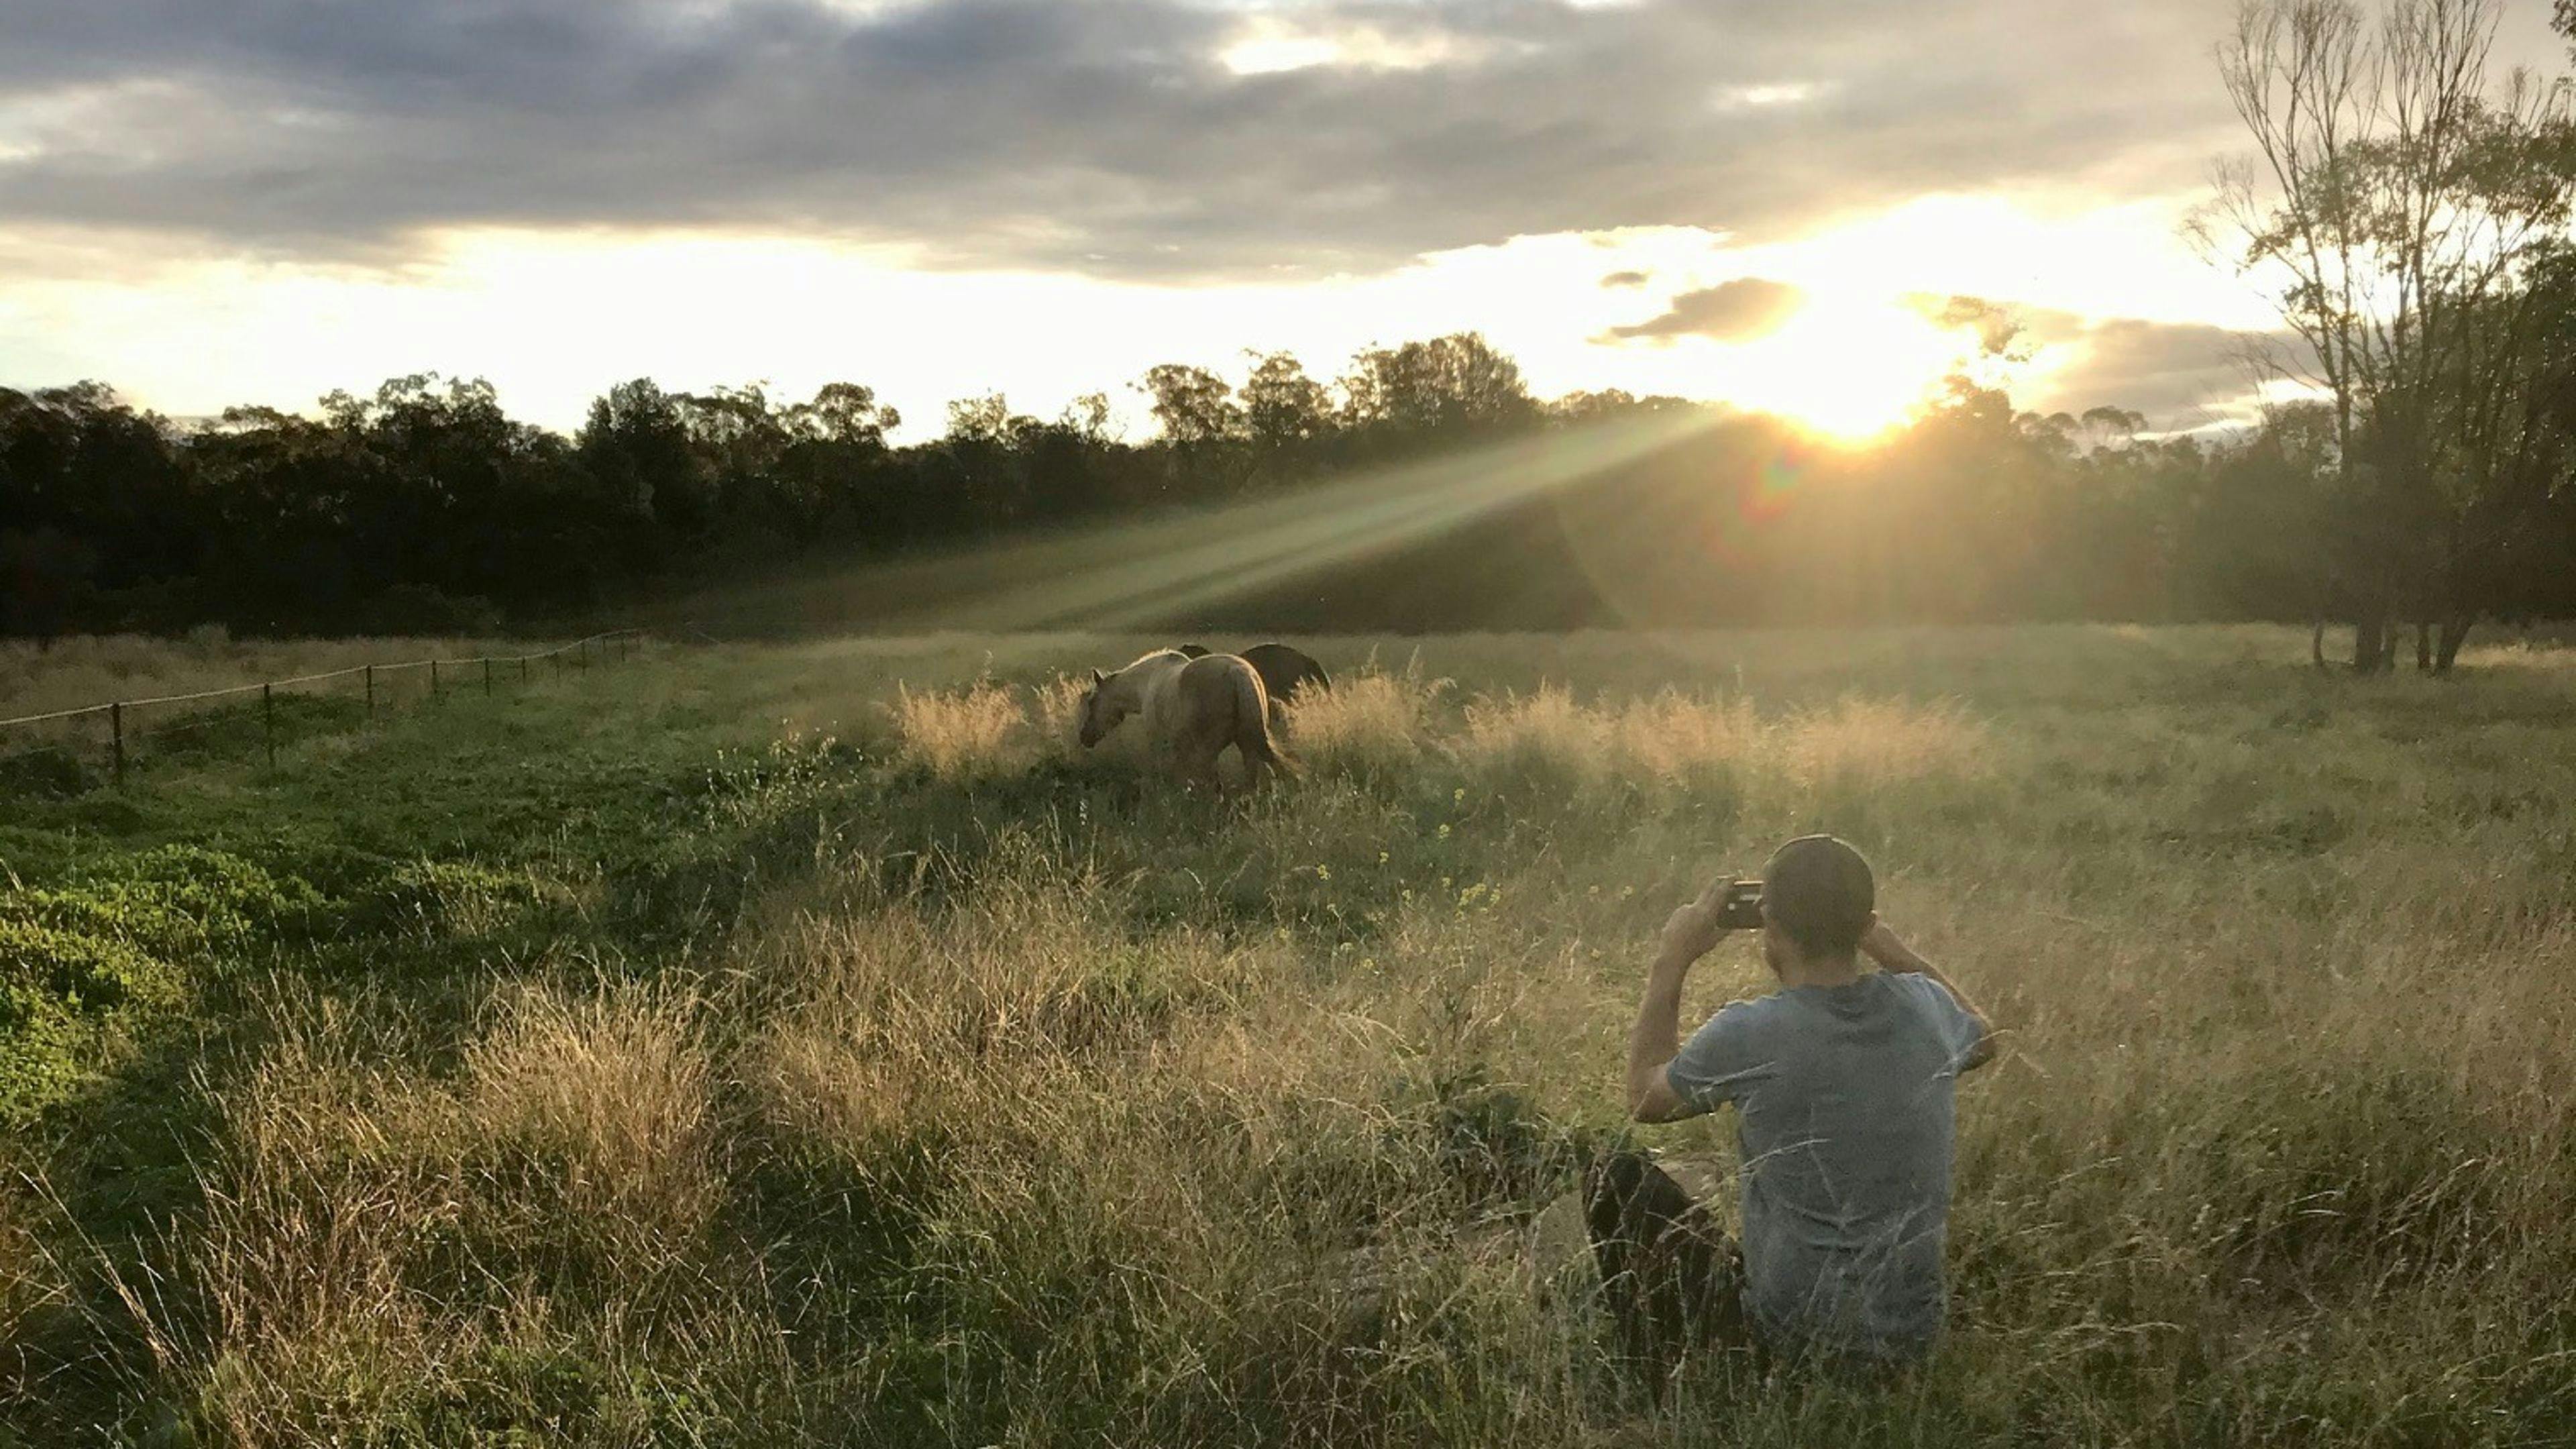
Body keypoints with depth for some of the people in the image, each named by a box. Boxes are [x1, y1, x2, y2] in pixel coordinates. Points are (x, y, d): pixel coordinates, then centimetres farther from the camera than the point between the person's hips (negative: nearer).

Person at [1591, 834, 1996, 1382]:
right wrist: (1889, 947, 17)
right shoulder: (1924, 1008, -8)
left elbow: (1643, 1097, 0)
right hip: (1911, 1341, 5)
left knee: (1619, 1181, 11)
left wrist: (1673, 961, 4)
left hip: (1791, 1338, -5)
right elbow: (1983, 1040, 19)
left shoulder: (1747, 1036, -21)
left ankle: (1657, 1392, 21)